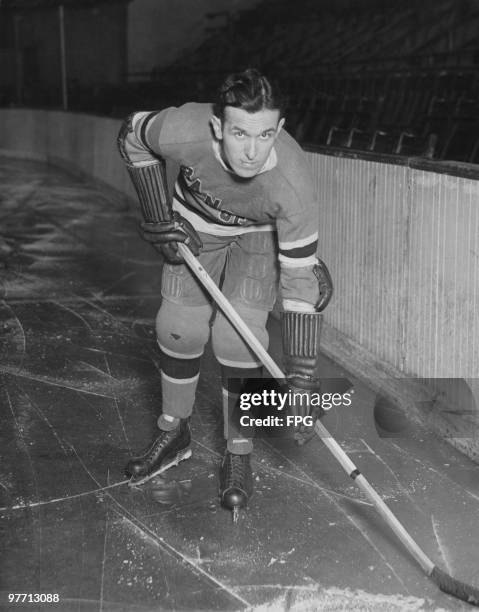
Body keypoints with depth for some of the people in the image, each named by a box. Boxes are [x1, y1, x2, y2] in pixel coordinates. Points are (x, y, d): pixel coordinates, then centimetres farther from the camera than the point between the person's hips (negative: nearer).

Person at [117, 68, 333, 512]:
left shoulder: (293, 184, -40)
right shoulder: (183, 130, -37)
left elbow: (300, 278, -34)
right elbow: (132, 136, -12)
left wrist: (301, 378, -35)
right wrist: (159, 218, -13)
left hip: (261, 234, -2)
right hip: (196, 225, 2)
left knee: (237, 336, -15)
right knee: (178, 328, 0)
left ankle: (238, 456, 4)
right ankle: (173, 435, 23)